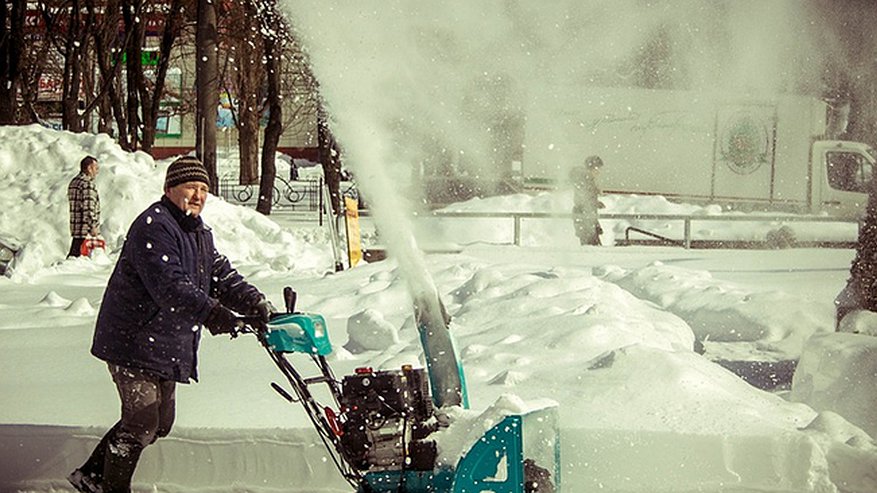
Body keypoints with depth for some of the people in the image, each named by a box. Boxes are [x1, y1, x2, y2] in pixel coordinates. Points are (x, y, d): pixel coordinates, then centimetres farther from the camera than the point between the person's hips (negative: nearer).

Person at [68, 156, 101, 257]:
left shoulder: (74, 182, 16)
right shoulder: (88, 185, -16)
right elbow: (88, 208, -22)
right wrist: (93, 226, -19)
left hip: (75, 227, 10)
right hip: (86, 229, -10)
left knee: (74, 253, 14)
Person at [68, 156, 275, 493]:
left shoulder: (198, 233, 15)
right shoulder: (154, 226, -18)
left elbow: (222, 277, 10)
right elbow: (169, 285, -31)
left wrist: (255, 303, -7)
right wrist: (211, 313, -41)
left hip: (166, 348, 10)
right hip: (134, 343, -10)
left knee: (160, 423, 16)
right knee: (141, 424, -8)